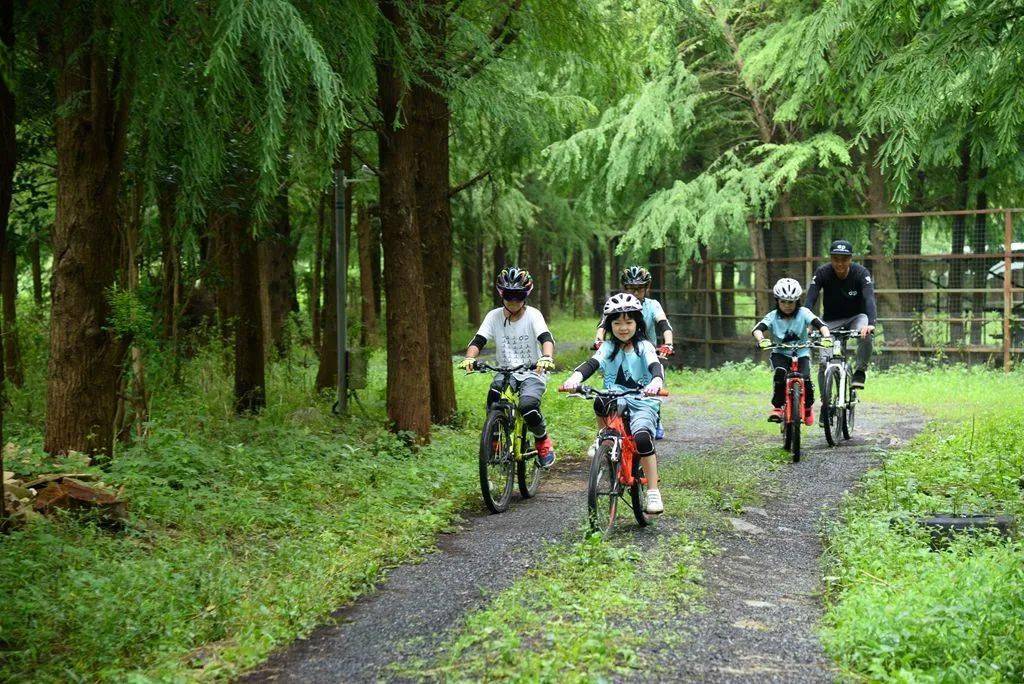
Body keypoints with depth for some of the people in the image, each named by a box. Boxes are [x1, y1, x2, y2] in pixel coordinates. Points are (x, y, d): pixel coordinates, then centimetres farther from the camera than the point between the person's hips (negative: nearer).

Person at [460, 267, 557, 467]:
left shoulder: (532, 315, -8)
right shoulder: (494, 316, -1)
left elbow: (546, 338, -23)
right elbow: (478, 340, -10)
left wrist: (547, 357, -46)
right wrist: (469, 358, -32)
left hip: (532, 373, -2)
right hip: (506, 372, 2)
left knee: (528, 407, -29)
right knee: (494, 393, -31)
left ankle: (543, 441, 3)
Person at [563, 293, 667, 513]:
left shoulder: (644, 347, 1)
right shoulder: (608, 347, 7)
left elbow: (655, 366, -18)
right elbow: (592, 363, -11)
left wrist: (656, 382, -43)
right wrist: (575, 377, -34)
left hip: (642, 403, -2)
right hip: (617, 400, 2)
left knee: (642, 437, -30)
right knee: (601, 403, -35)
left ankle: (653, 492, -21)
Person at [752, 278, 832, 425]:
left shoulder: (803, 313, -10)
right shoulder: (773, 317, -9)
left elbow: (821, 324, -22)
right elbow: (757, 329, -24)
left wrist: (826, 337, -44)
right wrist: (761, 340, -46)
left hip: (801, 354, 0)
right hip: (780, 354, 0)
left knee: (805, 379, -22)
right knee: (780, 372, -32)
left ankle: (808, 406, 10)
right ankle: (777, 407, -16)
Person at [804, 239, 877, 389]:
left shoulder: (861, 273, -21)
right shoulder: (823, 273, -18)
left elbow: (869, 299, -35)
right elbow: (810, 300, -26)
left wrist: (870, 324, -54)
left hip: (856, 317, -1)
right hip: (831, 321, 1)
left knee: (865, 334, -35)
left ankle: (860, 372, -14)